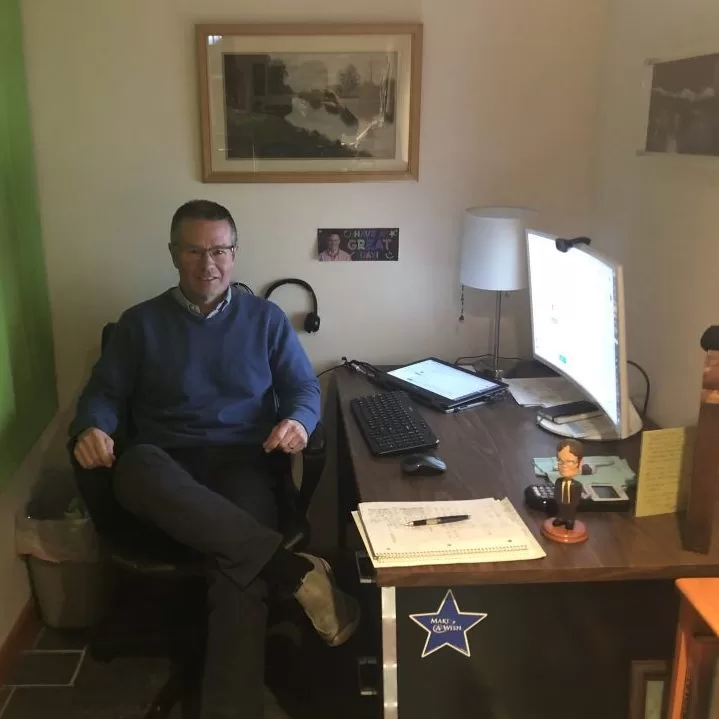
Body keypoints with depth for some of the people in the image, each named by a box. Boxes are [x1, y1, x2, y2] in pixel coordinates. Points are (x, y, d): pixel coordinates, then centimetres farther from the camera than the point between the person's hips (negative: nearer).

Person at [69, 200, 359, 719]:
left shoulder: (266, 318, 14)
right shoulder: (141, 323, 15)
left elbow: (306, 388, 11)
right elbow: (104, 392, 12)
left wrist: (298, 421, -15)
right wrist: (90, 428, -14)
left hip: (242, 464, 0)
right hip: (164, 468, 1)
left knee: (238, 564, -35)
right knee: (136, 466, -39)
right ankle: (293, 569, -40)